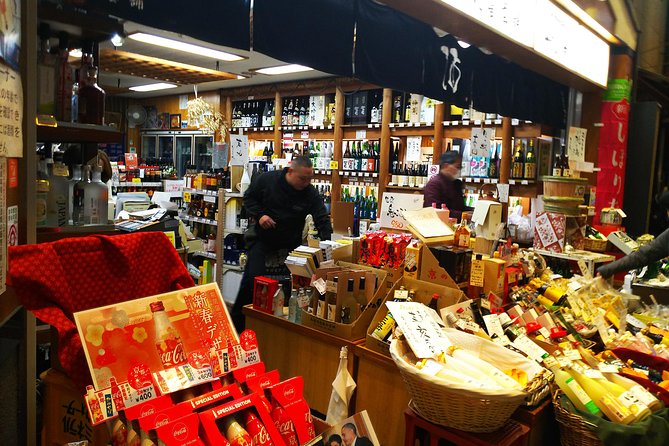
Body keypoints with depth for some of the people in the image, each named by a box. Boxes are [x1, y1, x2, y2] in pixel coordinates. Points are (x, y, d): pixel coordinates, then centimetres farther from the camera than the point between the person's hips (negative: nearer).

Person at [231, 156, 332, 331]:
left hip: (290, 244, 2)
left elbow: (322, 219, -12)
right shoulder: (266, 179, -11)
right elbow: (249, 198, 2)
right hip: (261, 238, -2)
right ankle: (236, 321, 7)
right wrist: (259, 215, -16)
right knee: (253, 278, -10)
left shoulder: (310, 193, -11)